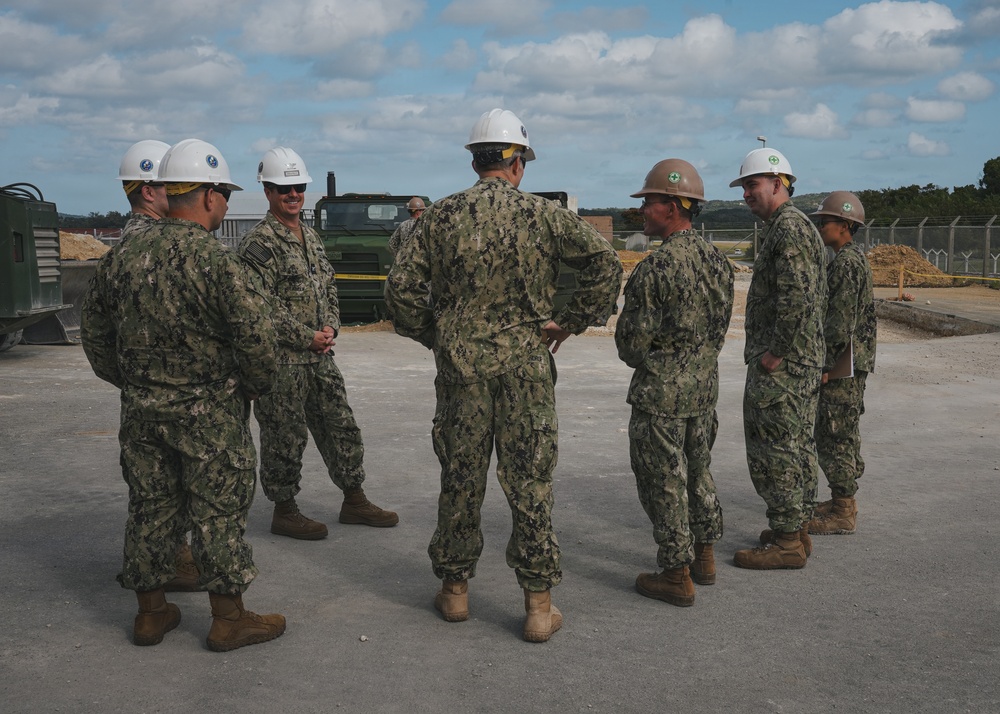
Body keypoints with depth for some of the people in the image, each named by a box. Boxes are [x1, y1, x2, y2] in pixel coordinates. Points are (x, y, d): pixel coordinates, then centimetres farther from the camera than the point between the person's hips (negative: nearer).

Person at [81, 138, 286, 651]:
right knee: (219, 512, 4)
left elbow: (95, 330, 13)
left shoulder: (123, 256, 4)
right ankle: (229, 619, 14)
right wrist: (257, 384, -1)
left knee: (150, 507, 15)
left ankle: (151, 613, 26)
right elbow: (254, 336, -19)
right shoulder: (214, 260, -18)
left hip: (140, 411, 6)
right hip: (208, 414, -6)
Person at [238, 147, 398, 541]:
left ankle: (354, 500, 23)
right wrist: (307, 337, -15)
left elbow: (329, 288, 18)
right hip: (281, 359, -8)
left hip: (320, 356, 8)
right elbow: (265, 306, -16)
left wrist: (330, 328, 0)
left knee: (342, 428, 12)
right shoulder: (258, 243, -11)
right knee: (284, 438, 1)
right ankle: (284, 511, 14)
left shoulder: (311, 237, 15)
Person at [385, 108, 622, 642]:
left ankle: (454, 589, 24)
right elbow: (606, 264, -7)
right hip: (526, 365, -1)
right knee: (530, 482, 3)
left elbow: (400, 286, -3)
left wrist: (431, 336, 10)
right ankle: (539, 605, 8)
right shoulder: (543, 215, -2)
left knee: (460, 479, 12)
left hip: (460, 365, 1)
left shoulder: (441, 217, 1)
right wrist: (570, 321, -1)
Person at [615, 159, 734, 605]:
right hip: (705, 384, 8)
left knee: (664, 483, 3)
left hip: (660, 391, -8)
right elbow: (720, 326, 11)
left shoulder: (656, 268, -21)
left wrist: (640, 361, 5)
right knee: (698, 471, 20)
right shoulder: (717, 260, 4)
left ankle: (676, 575, 10)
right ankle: (704, 558, 32)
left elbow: (631, 339, -16)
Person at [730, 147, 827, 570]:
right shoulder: (799, 226, 18)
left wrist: (775, 353, -19)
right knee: (797, 447, 15)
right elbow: (817, 298, 22)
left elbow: (796, 299, -26)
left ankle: (785, 543, 0)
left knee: (774, 451, -6)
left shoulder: (788, 228, -16)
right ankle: (796, 531, 24)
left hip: (780, 366, -11)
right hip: (804, 361, 11)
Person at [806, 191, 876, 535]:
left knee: (834, 436, -6)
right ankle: (844, 502, 25)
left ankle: (843, 515, 0)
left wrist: (824, 365, -21)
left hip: (842, 365, -11)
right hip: (851, 364, 11)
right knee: (843, 433, 16)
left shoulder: (846, 264, -18)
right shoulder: (854, 260, 15)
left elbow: (839, 322, -23)